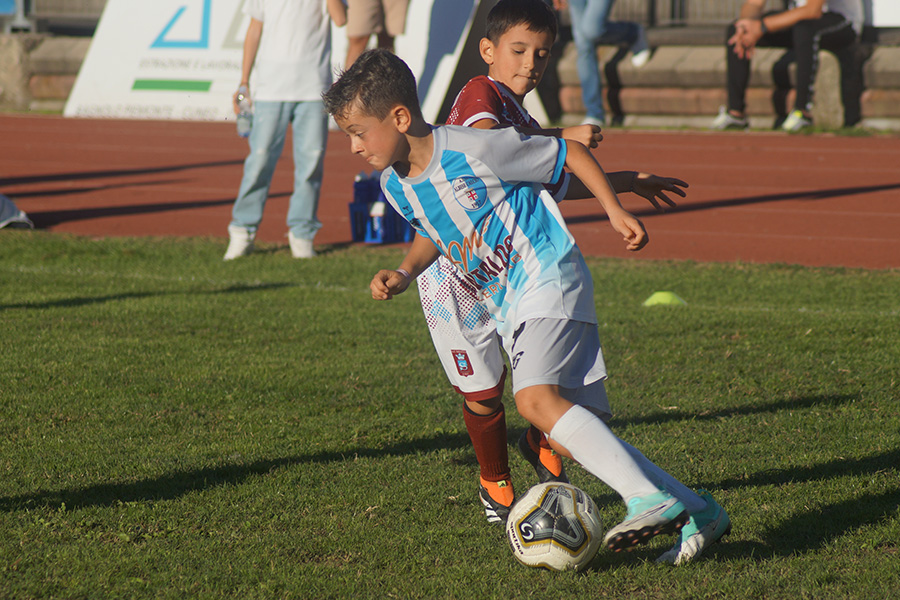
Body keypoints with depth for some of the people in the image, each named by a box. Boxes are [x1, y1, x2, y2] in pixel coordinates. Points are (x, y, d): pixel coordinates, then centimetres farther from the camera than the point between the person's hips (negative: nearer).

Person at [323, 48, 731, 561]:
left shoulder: (475, 149, -18)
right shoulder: (396, 184, 4)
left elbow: (570, 153, -6)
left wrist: (616, 211, -7)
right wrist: (404, 274, 7)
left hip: (548, 277, -8)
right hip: (507, 308, 8)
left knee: (536, 398, -29)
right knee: (569, 435, -1)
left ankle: (650, 500, -33)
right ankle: (698, 512, 2)